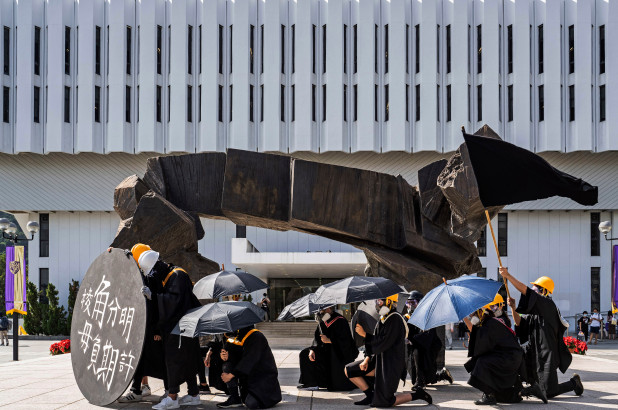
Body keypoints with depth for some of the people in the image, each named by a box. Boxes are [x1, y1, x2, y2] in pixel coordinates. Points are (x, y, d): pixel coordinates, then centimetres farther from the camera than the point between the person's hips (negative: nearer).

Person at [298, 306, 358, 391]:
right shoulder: (322, 322, 2)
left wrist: (329, 340, -25)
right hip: (328, 350, 8)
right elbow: (317, 339, 5)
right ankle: (312, 383, -1)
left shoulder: (340, 321, -21)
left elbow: (345, 342, -25)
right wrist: (312, 350, -13)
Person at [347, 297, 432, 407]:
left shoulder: (395, 319, -18)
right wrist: (367, 358, 3)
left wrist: (364, 334, -17)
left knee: (383, 402, -10)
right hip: (379, 361, 9)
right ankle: (370, 395, 14)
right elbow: (375, 340, 14)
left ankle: (416, 394, 6)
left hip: (390, 366, -9)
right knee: (349, 370, 4)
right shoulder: (383, 318, 11)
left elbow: (383, 343, -22)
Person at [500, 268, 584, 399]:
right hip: (534, 352, 9)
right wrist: (513, 308, -4)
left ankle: (574, 383, 20)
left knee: (549, 393, -7)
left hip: (547, 354, -9)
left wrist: (508, 275, -22)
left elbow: (526, 291, -24)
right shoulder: (535, 310, 13)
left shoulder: (548, 304, -14)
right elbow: (520, 323, 10)